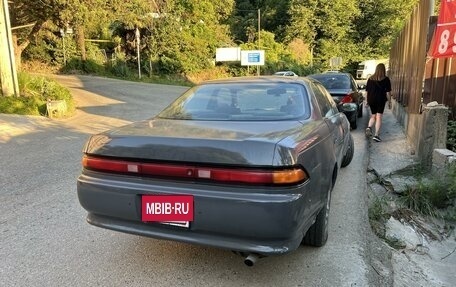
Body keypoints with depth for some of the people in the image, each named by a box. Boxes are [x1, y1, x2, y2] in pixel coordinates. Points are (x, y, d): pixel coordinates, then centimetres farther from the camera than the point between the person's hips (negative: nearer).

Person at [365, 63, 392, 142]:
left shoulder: (370, 79, 6)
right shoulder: (386, 79, -3)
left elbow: (367, 91, 10)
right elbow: (388, 92, -3)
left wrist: (367, 100, 19)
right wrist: (389, 102, 6)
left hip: (371, 100, 3)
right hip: (381, 100, -3)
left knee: (373, 116, 18)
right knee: (379, 117, 0)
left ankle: (369, 127, -8)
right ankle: (376, 135, -6)